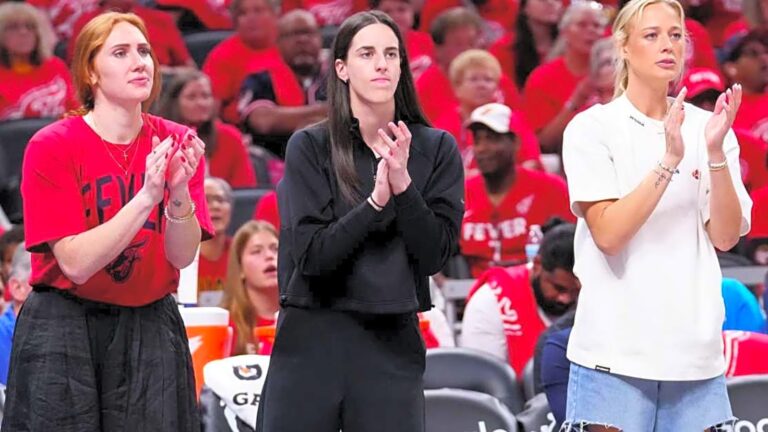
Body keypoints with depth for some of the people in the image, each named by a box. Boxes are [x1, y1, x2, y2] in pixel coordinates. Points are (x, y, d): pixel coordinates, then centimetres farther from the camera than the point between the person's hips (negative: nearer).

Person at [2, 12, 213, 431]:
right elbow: (76, 263, -18)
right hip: (63, 330, -3)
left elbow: (183, 256, -7)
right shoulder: (51, 147, -10)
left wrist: (179, 193, -26)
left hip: (151, 329, 3)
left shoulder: (177, 143, 0)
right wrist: (145, 198, -28)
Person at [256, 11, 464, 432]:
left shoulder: (436, 149, 3)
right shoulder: (310, 147, -2)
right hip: (311, 339, -1)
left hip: (392, 341, 1)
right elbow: (311, 255, -9)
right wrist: (375, 202, -20)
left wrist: (403, 186, -17)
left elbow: (435, 255, -3)